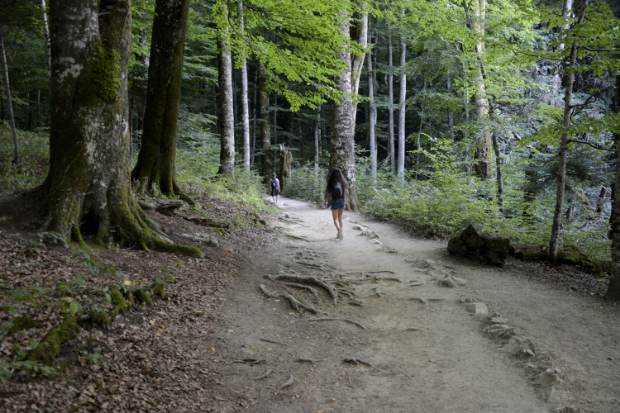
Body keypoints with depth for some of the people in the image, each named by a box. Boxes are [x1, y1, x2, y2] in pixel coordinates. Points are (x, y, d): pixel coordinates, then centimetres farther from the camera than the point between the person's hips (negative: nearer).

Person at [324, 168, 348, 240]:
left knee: (335, 219, 0)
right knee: (340, 218, 17)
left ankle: (339, 228, -30)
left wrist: (326, 202, 3)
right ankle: (339, 234, 19)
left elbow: (327, 192, -9)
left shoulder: (331, 182, -8)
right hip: (342, 200, 3)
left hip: (335, 201, -3)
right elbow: (347, 192, 4)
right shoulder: (343, 182, -1)